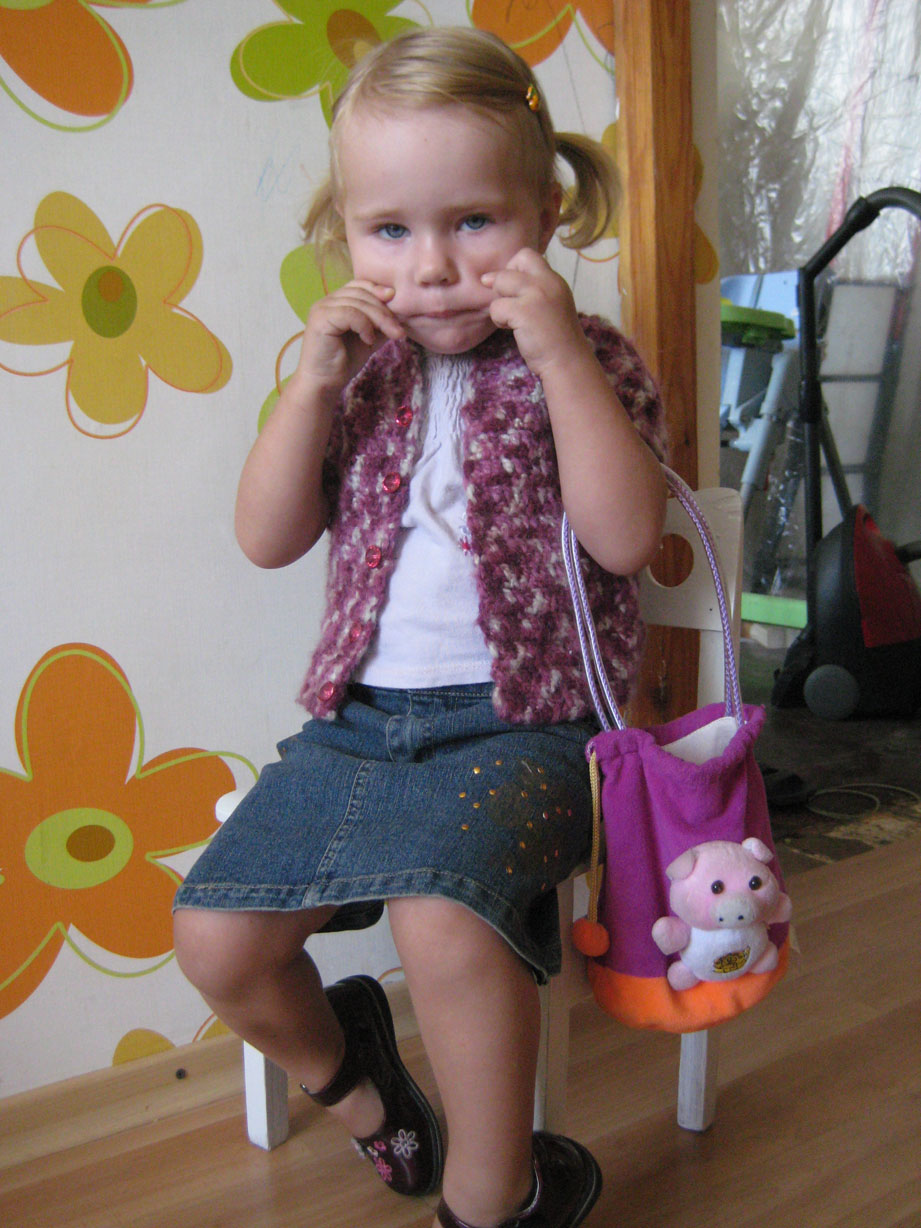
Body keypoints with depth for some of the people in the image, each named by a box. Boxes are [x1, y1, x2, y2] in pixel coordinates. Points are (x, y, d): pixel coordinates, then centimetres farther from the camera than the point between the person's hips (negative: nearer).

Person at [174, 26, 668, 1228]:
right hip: (360, 716, 5)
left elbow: (623, 535, -16)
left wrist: (558, 353, -21)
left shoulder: (586, 363, -1)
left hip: (516, 721, -4)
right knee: (215, 937, -5)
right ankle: (339, 1059, 29)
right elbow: (267, 538, 4)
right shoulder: (362, 370, 10)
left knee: (441, 915, -32)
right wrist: (316, 381, -8)